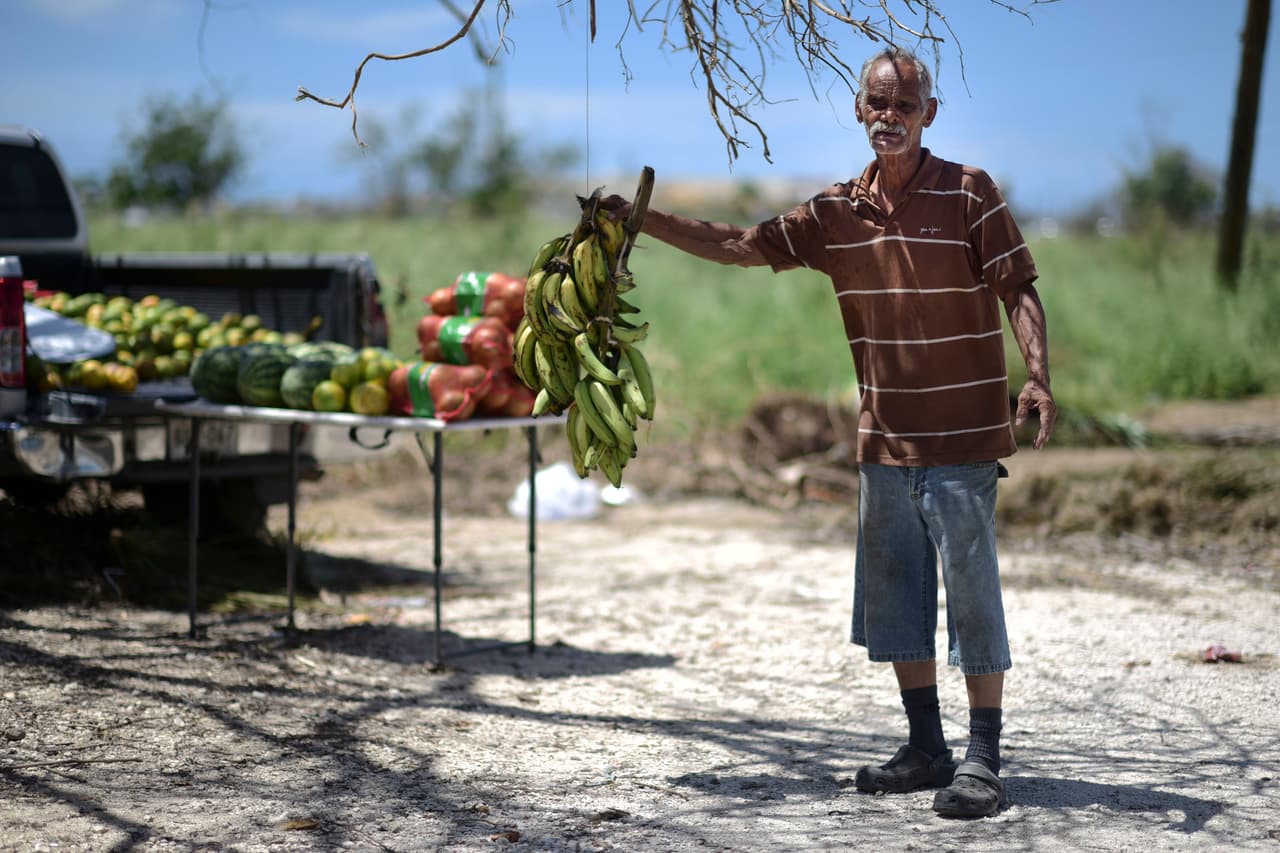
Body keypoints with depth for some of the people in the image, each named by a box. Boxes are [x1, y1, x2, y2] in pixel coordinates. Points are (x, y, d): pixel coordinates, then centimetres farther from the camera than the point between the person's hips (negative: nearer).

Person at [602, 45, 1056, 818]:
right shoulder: (838, 212, 8)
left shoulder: (970, 193, -6)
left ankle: (983, 762, 1)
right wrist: (643, 219, 5)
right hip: (885, 440, 6)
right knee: (894, 599, 11)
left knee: (971, 596, -5)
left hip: (963, 441, -6)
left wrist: (1038, 377, -25)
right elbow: (741, 246, 11)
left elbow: (1020, 289, -10)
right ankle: (927, 749, 23)